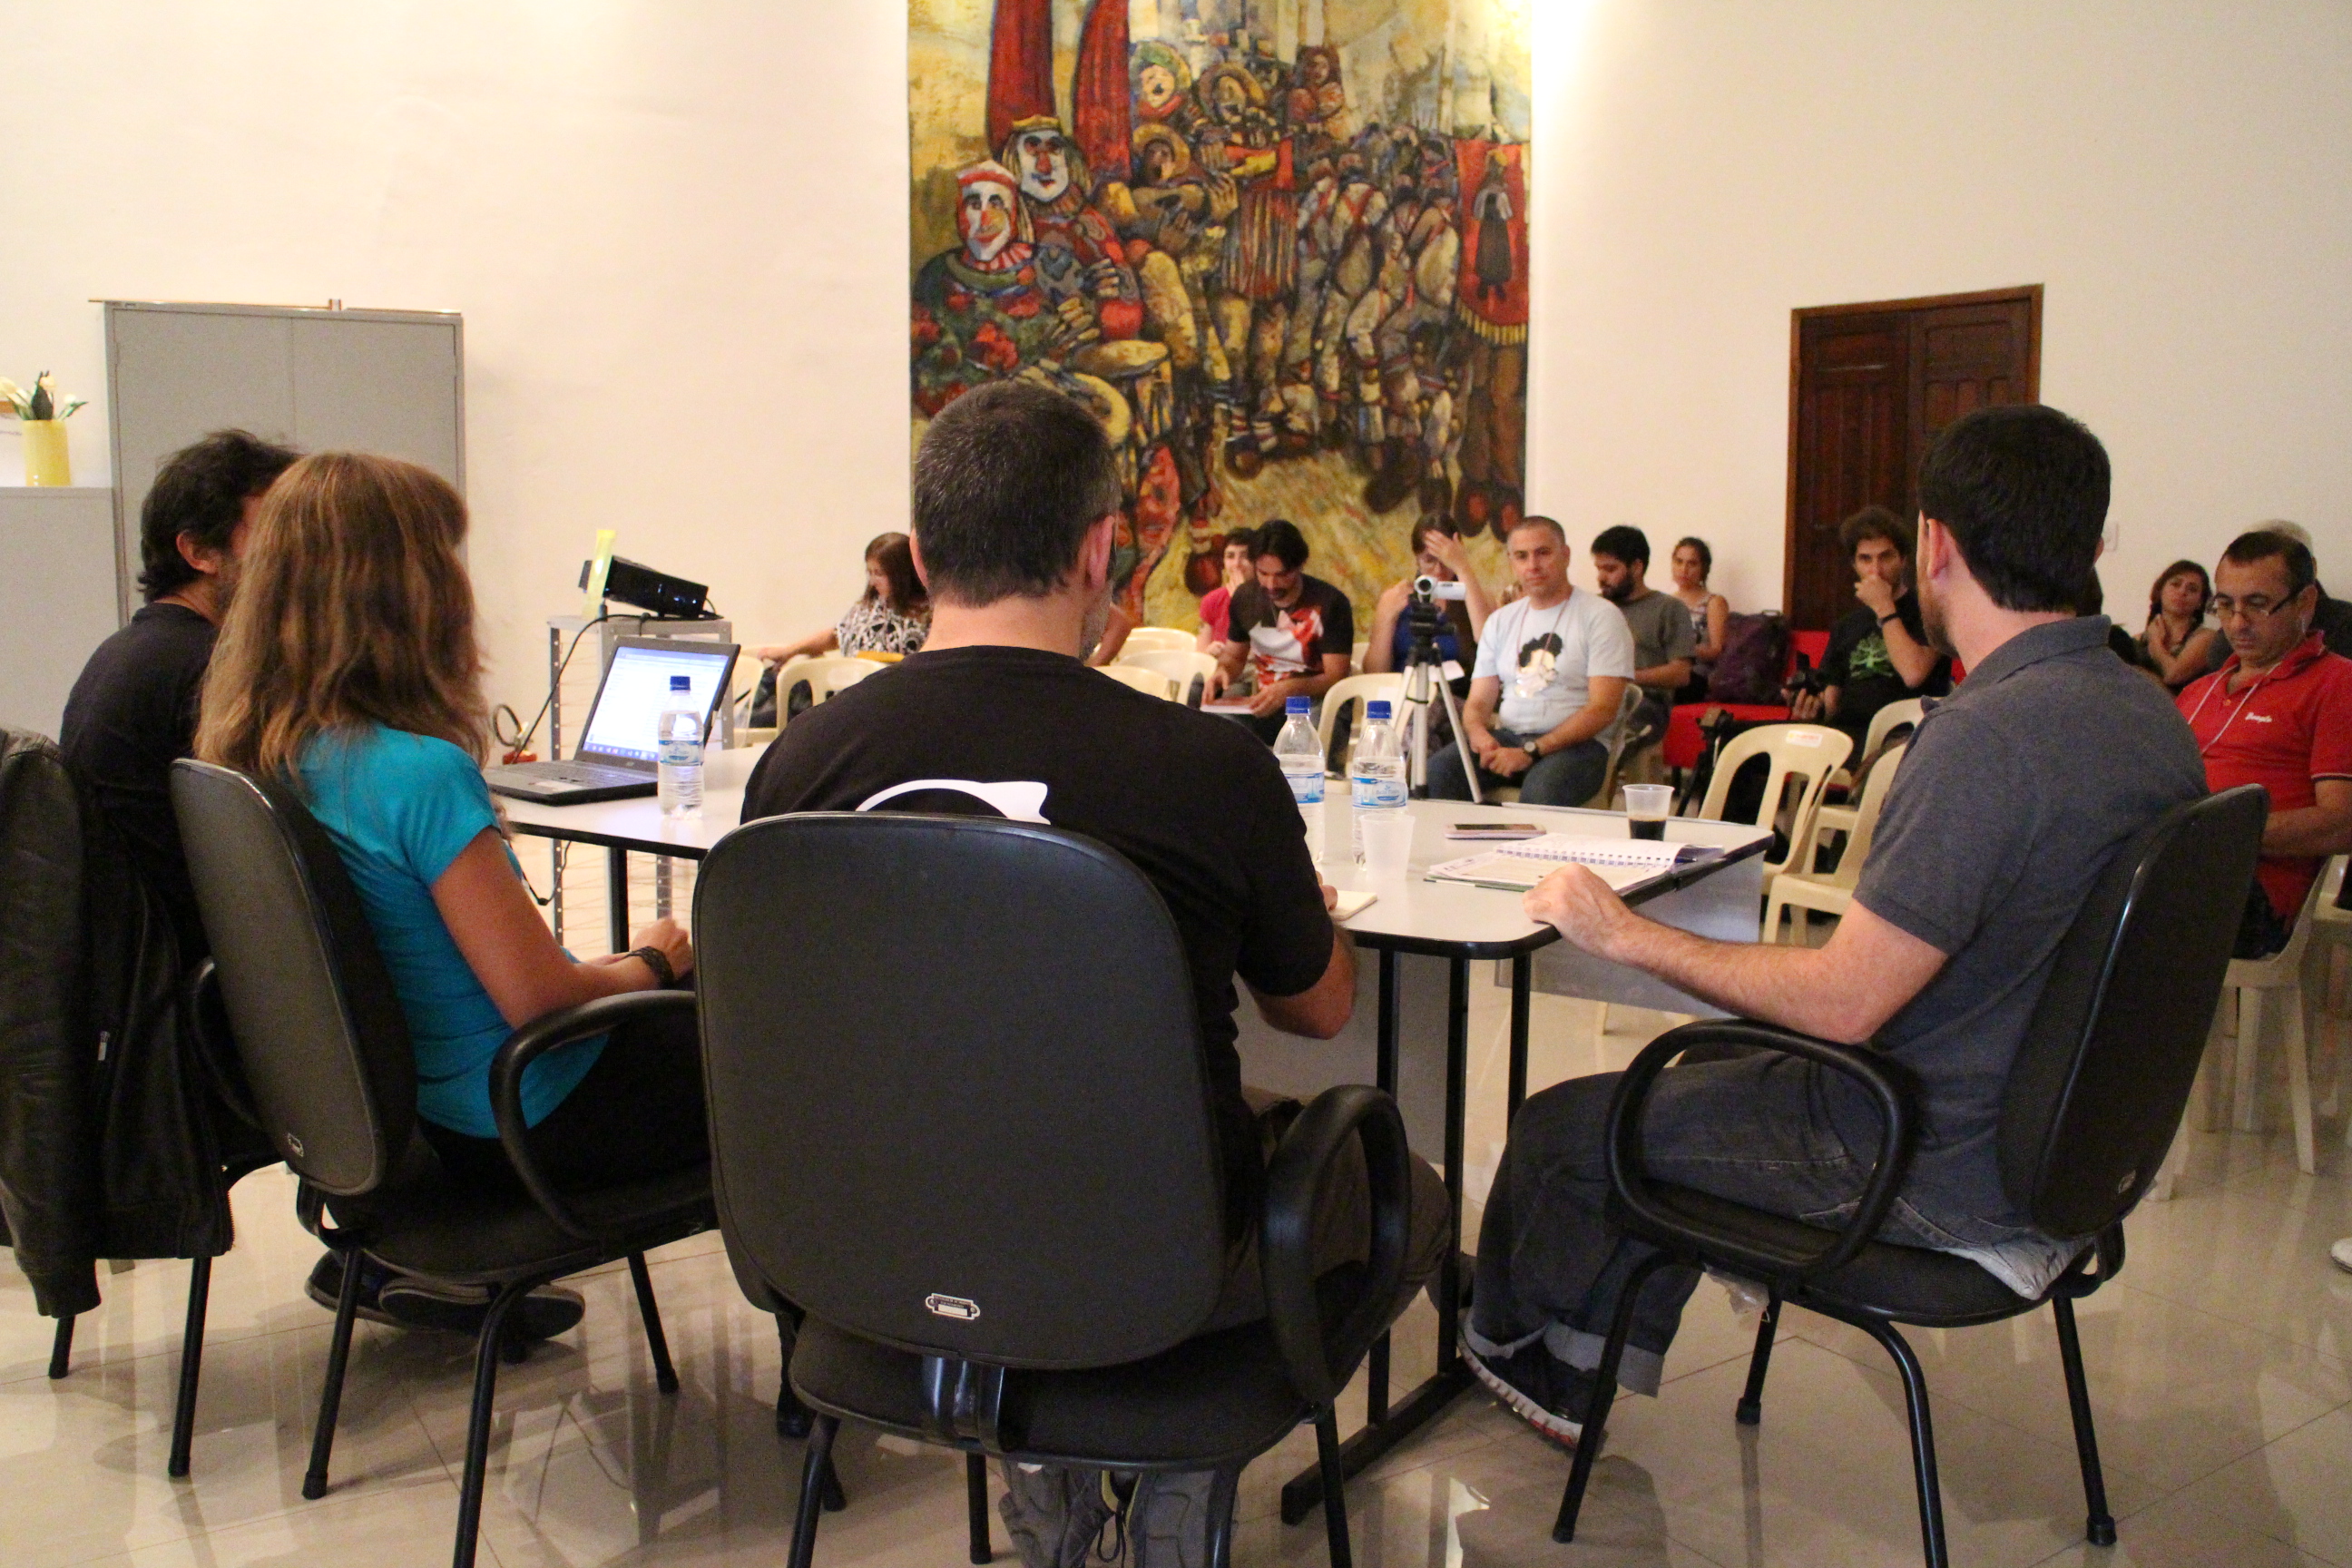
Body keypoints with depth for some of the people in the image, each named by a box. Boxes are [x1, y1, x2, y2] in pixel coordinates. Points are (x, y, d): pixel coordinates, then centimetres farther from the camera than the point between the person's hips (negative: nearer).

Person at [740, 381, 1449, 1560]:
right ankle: (1180, 1462, 23)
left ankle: (1048, 1473, 29)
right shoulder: (1209, 765, -22)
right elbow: (1321, 1008, -3)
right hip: (1144, 1271, -4)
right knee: (1408, 1196, 23)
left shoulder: (800, 759, -13)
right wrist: (1303, 883, 19)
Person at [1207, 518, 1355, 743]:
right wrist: (1223, 671, -4)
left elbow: (1335, 677, -12)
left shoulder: (1330, 603, -10)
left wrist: (1289, 688, -29)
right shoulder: (1245, 597, 6)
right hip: (1264, 706, 5)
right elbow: (1234, 655, 21)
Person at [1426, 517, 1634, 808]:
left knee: (1541, 789, -38)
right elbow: (1479, 702, 14)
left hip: (1576, 743, -4)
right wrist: (1479, 733, -12)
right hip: (1506, 736, 4)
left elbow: (1603, 710, -10)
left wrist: (1531, 751, -19)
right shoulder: (1501, 620, 18)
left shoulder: (1600, 616, 0)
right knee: (1438, 770, -26)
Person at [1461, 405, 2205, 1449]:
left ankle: (1501, 1339, 37)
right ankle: (1579, 1367, 35)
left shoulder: (1987, 735, -28)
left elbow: (1842, 1003, -27)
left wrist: (1626, 935, -16)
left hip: (1943, 1177, -9)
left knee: (1557, 1128, 6)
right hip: (2062, 1145, 9)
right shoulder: (2150, 716, 1)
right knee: (1707, 1072, 27)